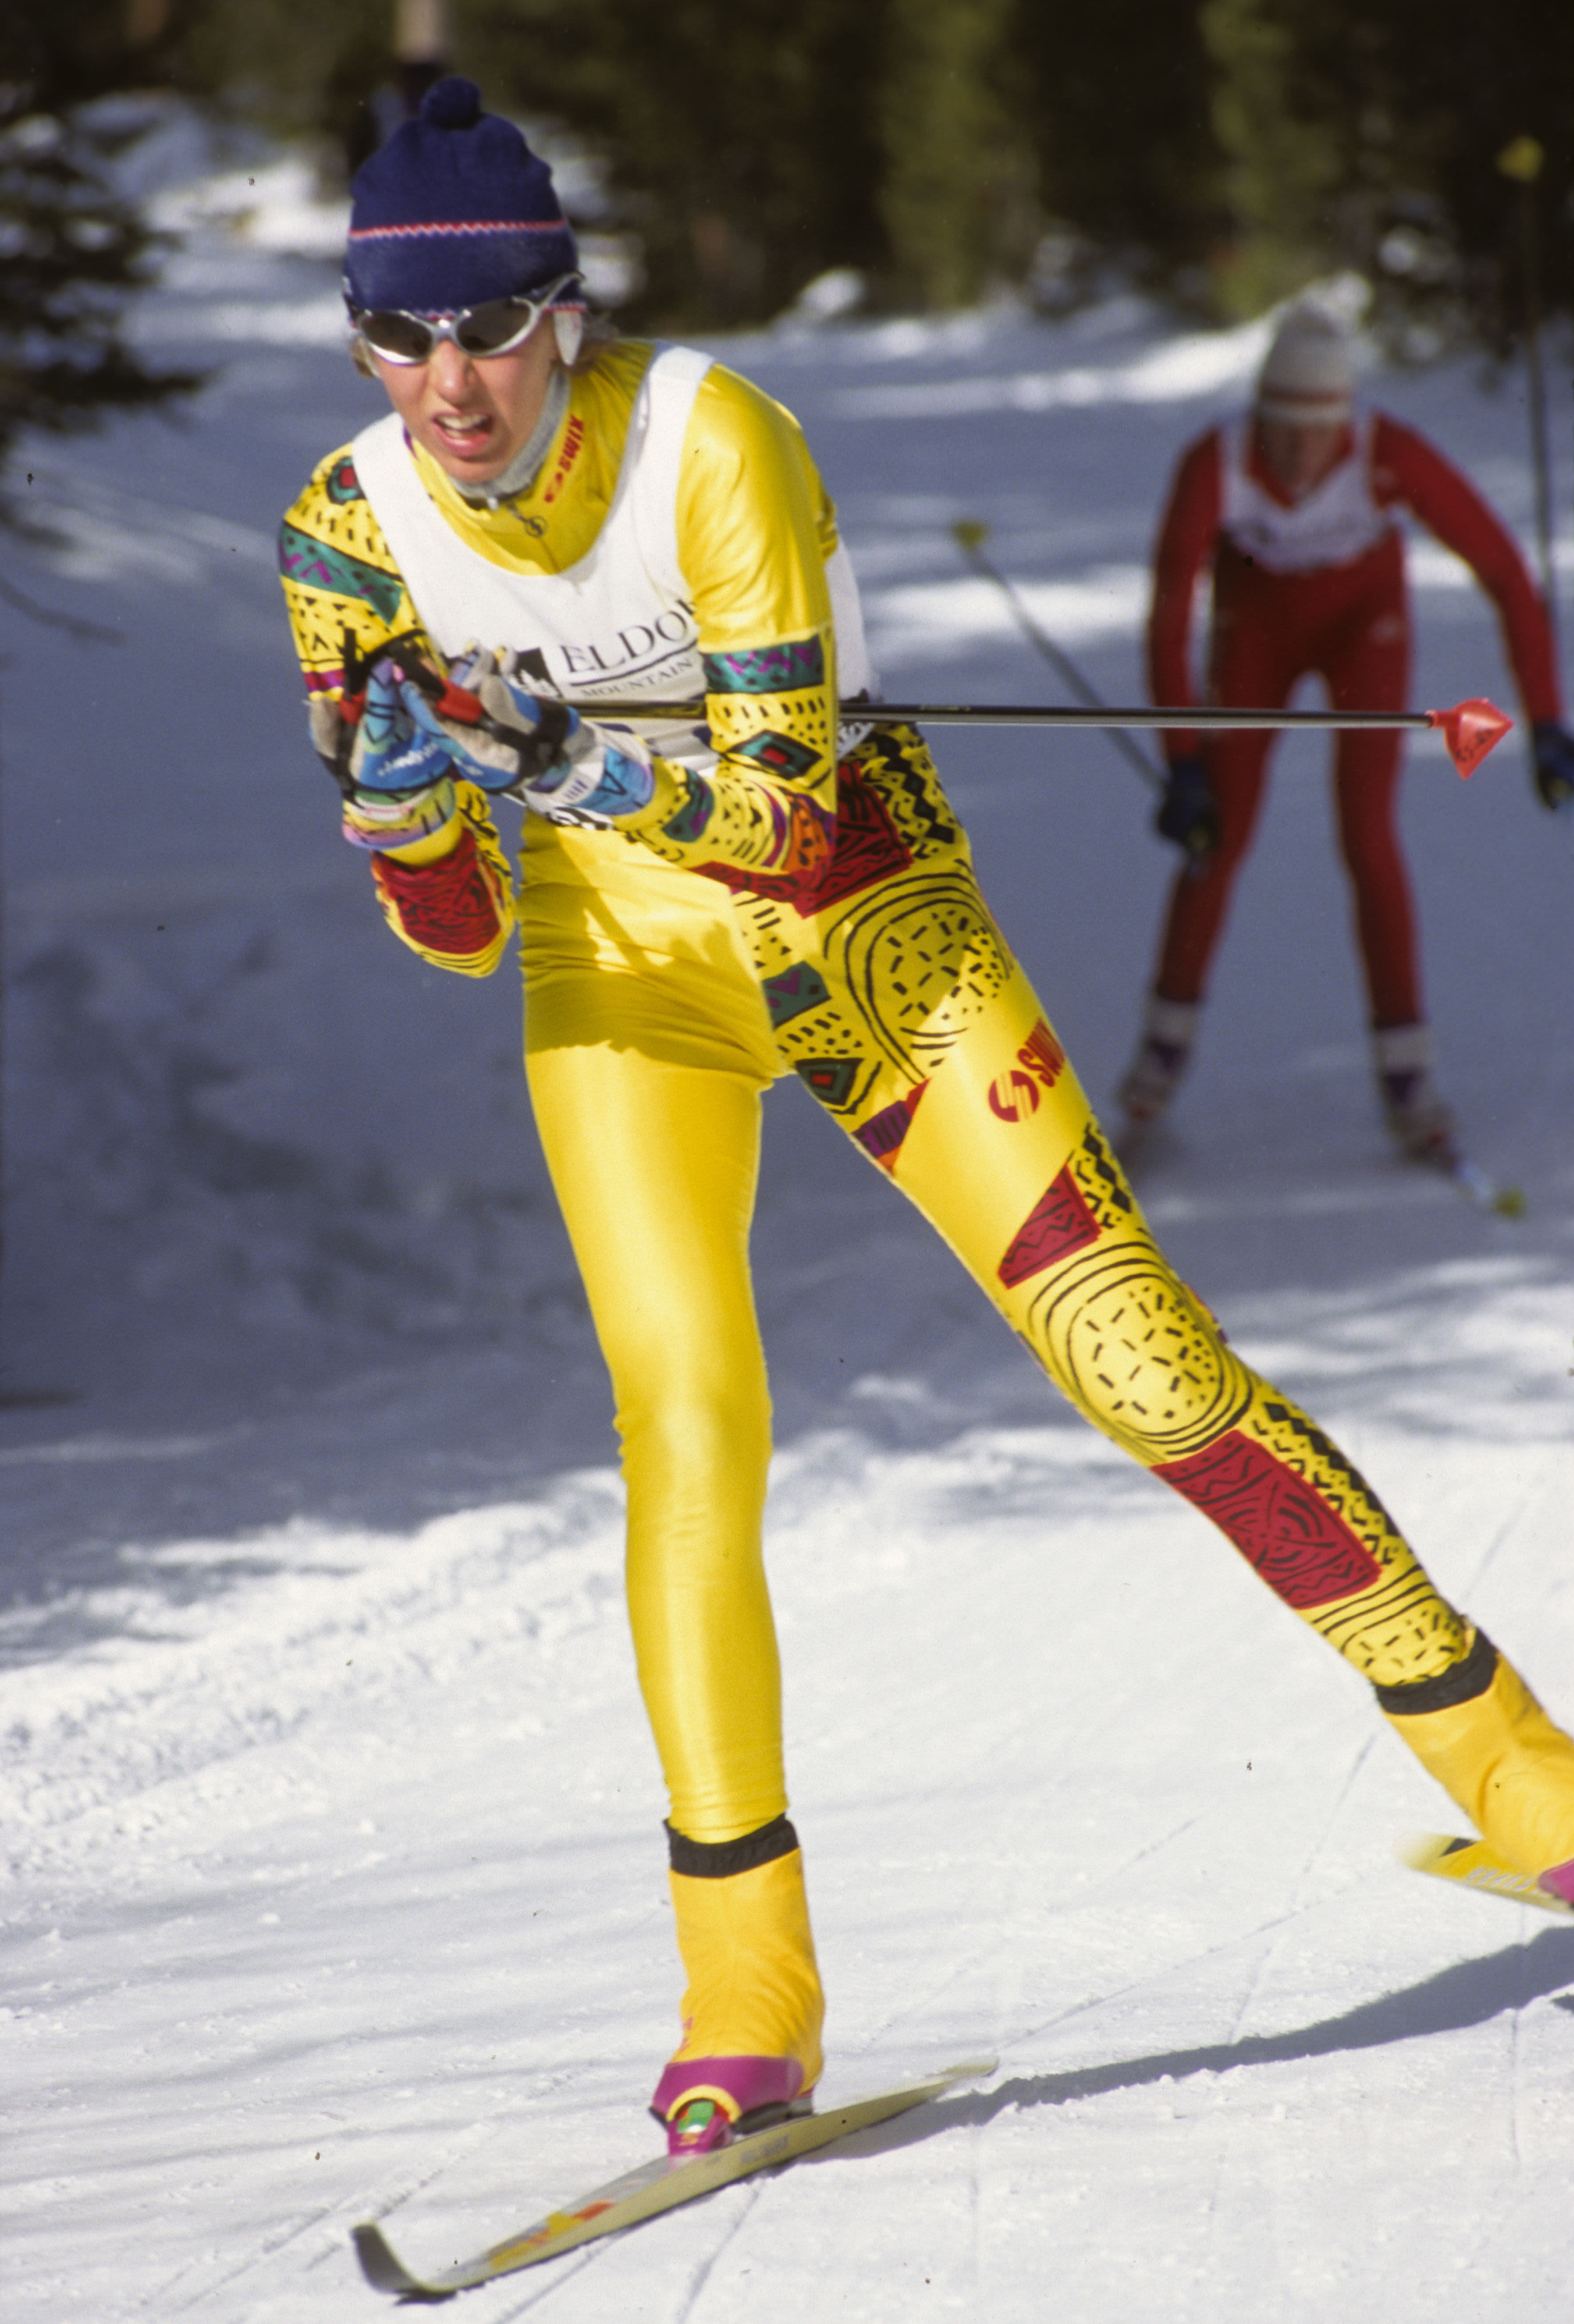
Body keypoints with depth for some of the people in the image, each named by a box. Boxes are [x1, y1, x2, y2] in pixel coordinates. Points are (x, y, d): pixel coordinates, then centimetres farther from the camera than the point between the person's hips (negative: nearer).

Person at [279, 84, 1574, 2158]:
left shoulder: (707, 440, -24)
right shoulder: (354, 532, -12)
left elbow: (780, 788, -26)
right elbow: (457, 934, -7)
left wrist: (570, 757, -41)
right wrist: (412, 816, -28)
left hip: (871, 921, -2)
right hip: (629, 966, 2)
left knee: (1146, 1365, -5)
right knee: (688, 1419, -18)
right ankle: (746, 2002, -12)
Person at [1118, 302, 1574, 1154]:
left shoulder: (1393, 456, -36)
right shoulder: (1215, 466, -35)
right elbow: (1169, 620, -31)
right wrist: (1184, 765, -36)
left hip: (1364, 620, -1)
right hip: (1256, 626, 1)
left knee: (1367, 837, -13)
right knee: (1217, 843, -1)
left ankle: (1405, 1070, 0)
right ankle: (1169, 1035, 23)